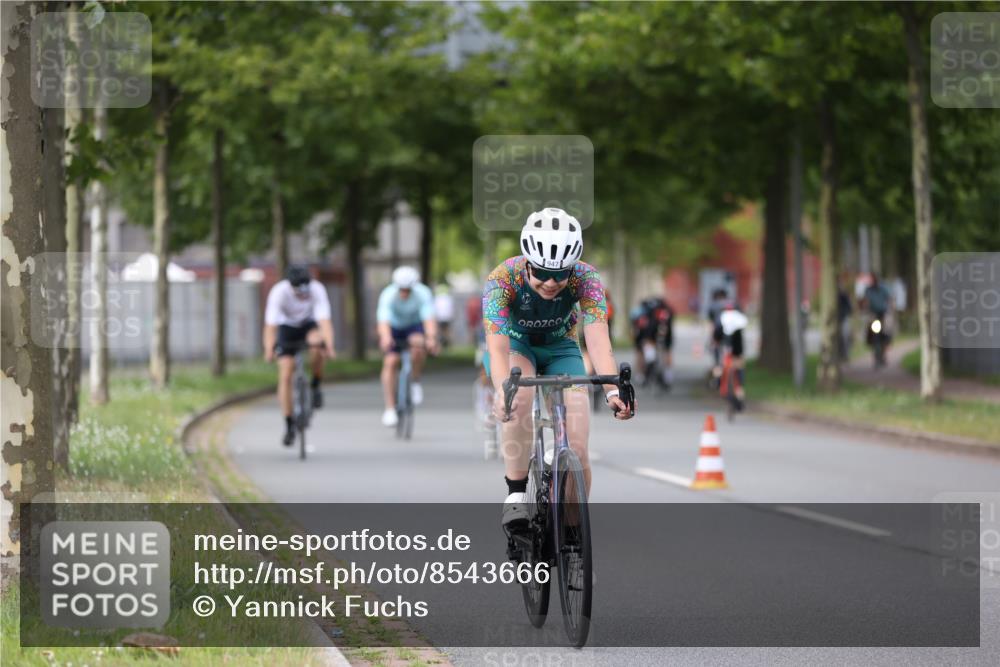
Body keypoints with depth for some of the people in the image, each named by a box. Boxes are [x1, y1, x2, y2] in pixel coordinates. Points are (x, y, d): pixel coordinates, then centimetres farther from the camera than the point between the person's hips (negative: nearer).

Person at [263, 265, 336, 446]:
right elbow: (270, 324, -36)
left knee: (317, 343, -36)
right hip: (287, 327, 0)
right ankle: (289, 425, -2)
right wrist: (269, 350, -52)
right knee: (285, 376, -12)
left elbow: (324, 321, -36)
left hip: (310, 324, 0)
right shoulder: (279, 292, -31)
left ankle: (316, 386, -11)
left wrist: (329, 347, -52)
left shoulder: (317, 290, -29)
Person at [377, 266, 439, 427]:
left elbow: (429, 318, -41)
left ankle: (416, 383, -10)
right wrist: (385, 338, -64)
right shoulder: (388, 295, -30)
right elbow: (383, 321, -43)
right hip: (394, 327, 0)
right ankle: (390, 409, -12)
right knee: (390, 362, -17)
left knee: (418, 343, -33)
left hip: (415, 325, 0)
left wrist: (431, 338, -60)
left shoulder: (423, 294, -29)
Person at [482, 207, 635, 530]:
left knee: (577, 450, -15)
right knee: (520, 393, -37)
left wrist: (612, 390, -57)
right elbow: (497, 346, -42)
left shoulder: (585, 278, -29)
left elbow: (597, 337, -40)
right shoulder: (503, 279, -32)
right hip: (515, 346, -1)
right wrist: (502, 391, -61)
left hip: (560, 349, 1)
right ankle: (516, 494, -25)